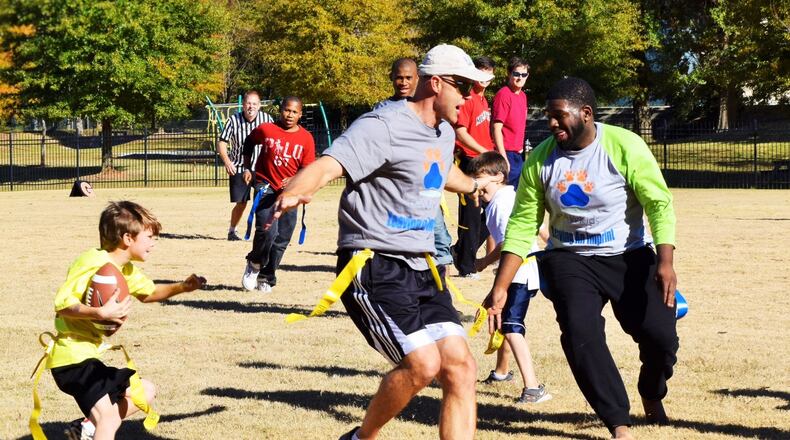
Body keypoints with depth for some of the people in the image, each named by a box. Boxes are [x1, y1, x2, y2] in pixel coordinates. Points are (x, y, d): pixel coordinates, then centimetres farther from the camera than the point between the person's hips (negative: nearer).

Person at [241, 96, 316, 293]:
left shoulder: (306, 138, -4)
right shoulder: (266, 130, -6)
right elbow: (249, 142, 15)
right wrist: (247, 168, 12)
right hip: (265, 186, -3)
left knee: (282, 239, 5)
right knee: (267, 230, -21)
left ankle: (266, 277, 22)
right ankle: (254, 264, 6)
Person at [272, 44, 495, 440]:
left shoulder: (444, 133, 16)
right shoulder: (383, 126, -14)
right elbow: (327, 166, -28)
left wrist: (473, 186, 61)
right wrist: (294, 193, -49)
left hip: (421, 270, 9)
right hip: (374, 269, -9)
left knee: (459, 366, -3)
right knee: (422, 363, -21)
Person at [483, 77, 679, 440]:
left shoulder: (624, 146, -13)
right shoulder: (540, 158, -3)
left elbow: (659, 203, -14)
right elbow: (522, 224, 1)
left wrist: (665, 261, -26)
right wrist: (500, 288, -4)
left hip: (629, 257, -2)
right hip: (569, 260, 2)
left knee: (660, 335, -11)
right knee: (579, 331, -22)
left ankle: (651, 397, 25)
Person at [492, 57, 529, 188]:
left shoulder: (523, 95, 11)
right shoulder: (503, 94, -13)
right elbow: (497, 128, -16)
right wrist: (504, 158, -20)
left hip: (519, 155, 8)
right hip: (507, 154, -8)